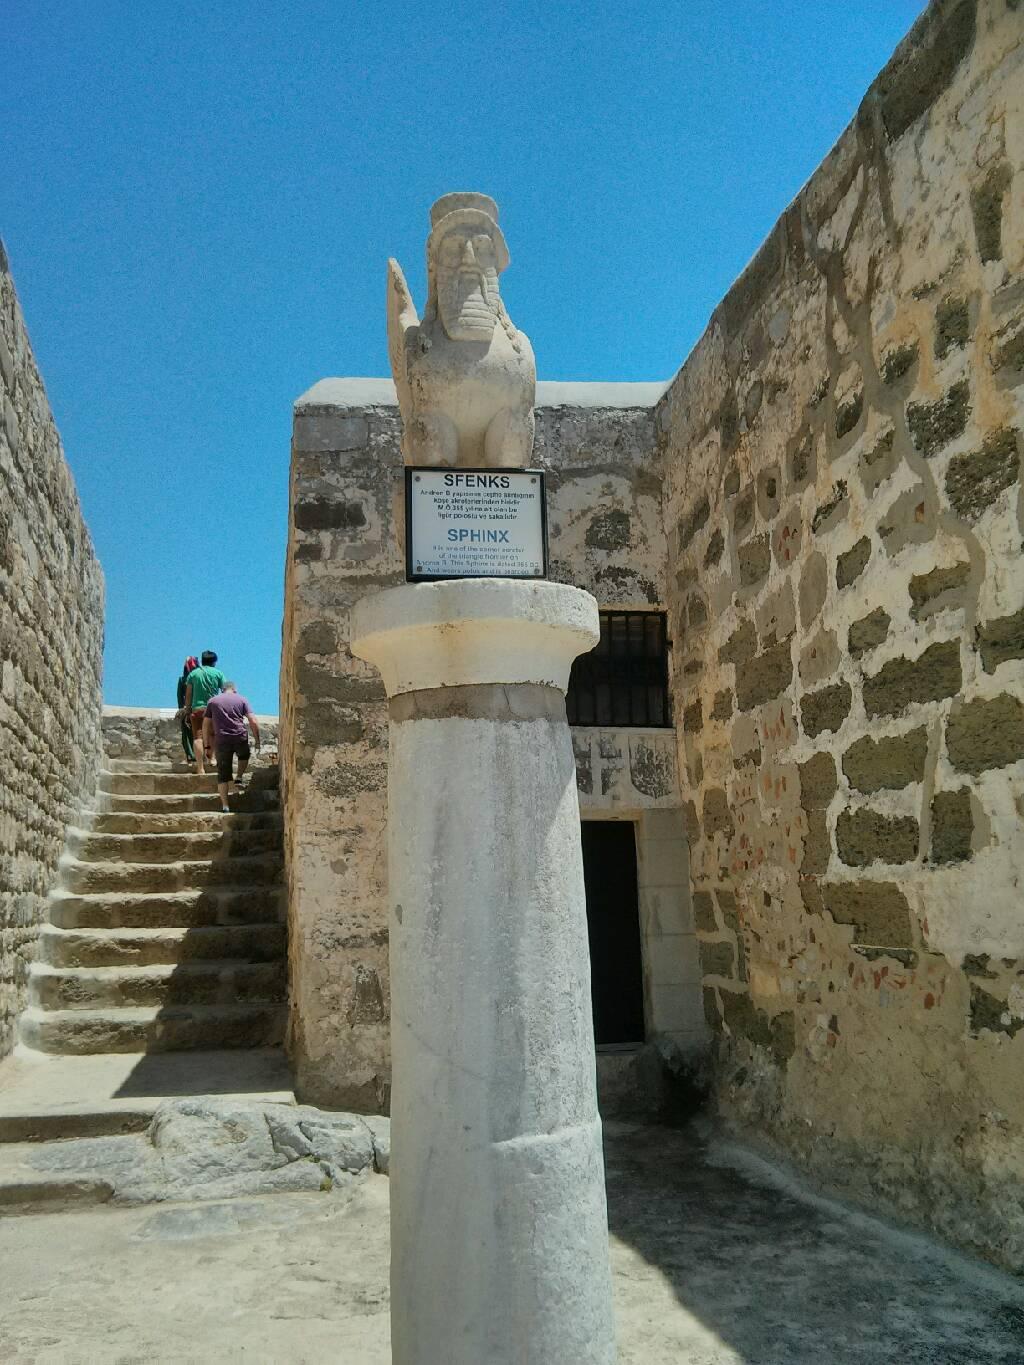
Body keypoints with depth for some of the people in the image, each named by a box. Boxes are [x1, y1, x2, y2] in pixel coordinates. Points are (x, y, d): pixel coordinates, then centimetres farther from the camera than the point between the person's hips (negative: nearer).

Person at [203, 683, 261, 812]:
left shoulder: (212, 701, 16)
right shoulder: (241, 700, 12)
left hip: (222, 740, 0)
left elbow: (206, 726, 13)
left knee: (223, 774, 5)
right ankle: (239, 779, 15)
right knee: (244, 756, 33)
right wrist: (257, 741, 9)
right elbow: (253, 722, 3)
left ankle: (225, 805, 0)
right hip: (240, 737, 0)